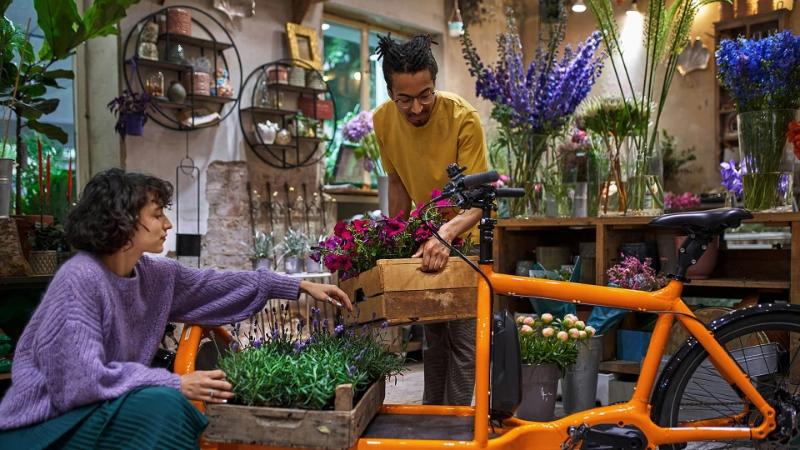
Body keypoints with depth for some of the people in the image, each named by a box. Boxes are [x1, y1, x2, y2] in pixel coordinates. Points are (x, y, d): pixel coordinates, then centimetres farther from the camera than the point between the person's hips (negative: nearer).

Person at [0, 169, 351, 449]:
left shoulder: (153, 273, 0)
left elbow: (215, 284, 10)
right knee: (162, 403, -27)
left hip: (110, 408, 8)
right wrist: (175, 384, -26)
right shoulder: (80, 279, -24)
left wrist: (300, 286, 10)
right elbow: (81, 379, -28)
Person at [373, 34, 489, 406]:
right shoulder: (384, 120, -14)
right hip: (425, 236, 5)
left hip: (464, 237, -5)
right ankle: (430, 413, 30)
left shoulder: (463, 118, -28)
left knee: (463, 336, -7)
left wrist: (445, 234, -49)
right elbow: (397, 182, 2)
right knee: (432, 335, 16)